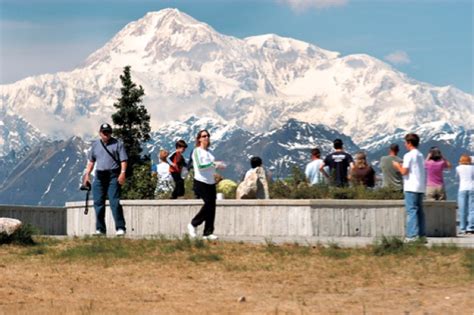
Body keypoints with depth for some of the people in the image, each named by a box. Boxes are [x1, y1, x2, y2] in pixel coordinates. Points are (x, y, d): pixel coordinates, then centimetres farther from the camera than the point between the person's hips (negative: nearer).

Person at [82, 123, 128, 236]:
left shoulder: (117, 144, 2)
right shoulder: (95, 145, 16)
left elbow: (123, 160, -3)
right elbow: (91, 161, 21)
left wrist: (122, 173, -17)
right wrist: (87, 174, 13)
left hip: (113, 176, -5)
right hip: (99, 176, 5)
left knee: (115, 202, -13)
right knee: (98, 203, 3)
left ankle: (120, 228, -12)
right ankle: (100, 229, 10)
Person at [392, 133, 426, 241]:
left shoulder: (409, 155, -9)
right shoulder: (420, 155, 16)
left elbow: (404, 172, -13)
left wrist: (398, 166, 5)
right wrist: (402, 167, 24)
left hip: (411, 187, -8)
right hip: (420, 187, 8)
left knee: (411, 211, -9)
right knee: (419, 211, 10)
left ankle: (412, 235, -15)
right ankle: (421, 234, 10)